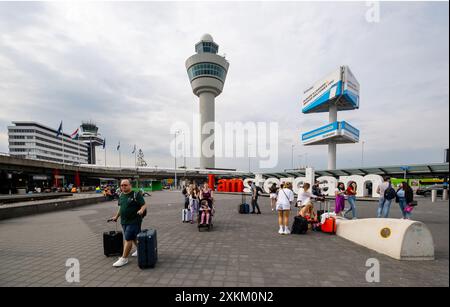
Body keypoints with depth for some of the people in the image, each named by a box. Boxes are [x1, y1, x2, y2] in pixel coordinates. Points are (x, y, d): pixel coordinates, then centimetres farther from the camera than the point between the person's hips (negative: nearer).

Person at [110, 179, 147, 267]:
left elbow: (144, 205, -14)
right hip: (124, 221, 7)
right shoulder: (121, 196, 9)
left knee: (128, 239, -4)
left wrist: (141, 210, -33)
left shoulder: (136, 195, -13)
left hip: (134, 221, -7)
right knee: (133, 237, 19)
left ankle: (124, 259, 8)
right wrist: (116, 216, 25)